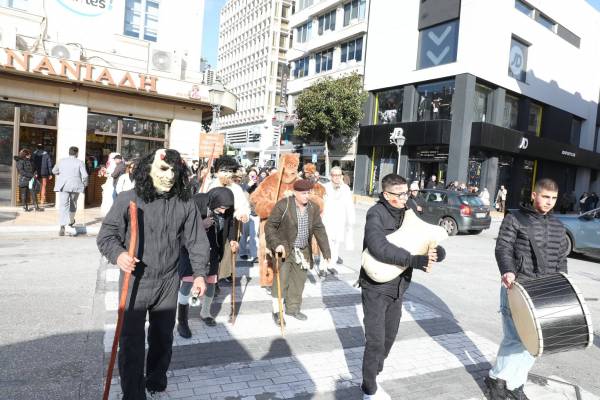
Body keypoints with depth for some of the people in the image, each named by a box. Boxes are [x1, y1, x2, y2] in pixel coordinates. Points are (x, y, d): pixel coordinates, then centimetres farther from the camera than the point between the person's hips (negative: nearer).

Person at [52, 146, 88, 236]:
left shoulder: (61, 161, 7)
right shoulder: (79, 162, -3)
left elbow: (54, 171, 20)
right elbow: (85, 175, -10)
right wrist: (84, 184, 6)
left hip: (63, 186, 1)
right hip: (75, 186, -1)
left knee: (63, 206, -3)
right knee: (73, 206, 16)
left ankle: (62, 226, -15)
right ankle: (70, 224, 24)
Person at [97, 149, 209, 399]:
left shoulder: (185, 205, -4)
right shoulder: (128, 200, -11)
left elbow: (197, 241, 2)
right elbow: (106, 235, -7)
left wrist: (199, 273, -4)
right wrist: (118, 254, -27)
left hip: (168, 283, 3)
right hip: (135, 281, -2)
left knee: (163, 337, 20)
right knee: (131, 341, 0)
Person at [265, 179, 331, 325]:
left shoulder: (313, 208, -1)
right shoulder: (283, 205, -17)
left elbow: (319, 229, 3)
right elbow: (269, 226, -14)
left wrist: (326, 252, 0)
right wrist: (276, 244, -27)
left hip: (303, 251, 5)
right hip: (284, 249, -5)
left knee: (299, 280, 14)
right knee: (281, 280, -1)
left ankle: (292, 308, 33)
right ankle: (276, 311, 17)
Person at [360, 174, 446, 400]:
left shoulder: (406, 214, 3)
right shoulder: (376, 214, -18)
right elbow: (379, 248, -35)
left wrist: (431, 254, -18)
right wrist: (414, 260, -37)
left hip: (398, 286, 7)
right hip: (376, 287, -7)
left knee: (389, 338, 18)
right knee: (376, 342, 0)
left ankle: (372, 378, 39)